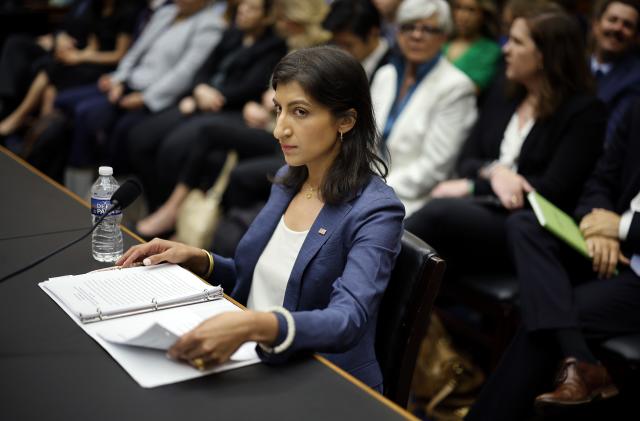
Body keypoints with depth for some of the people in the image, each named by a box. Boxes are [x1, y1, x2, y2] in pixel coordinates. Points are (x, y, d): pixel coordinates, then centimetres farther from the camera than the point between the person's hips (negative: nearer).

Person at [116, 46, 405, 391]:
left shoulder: (375, 212, -17)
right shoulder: (287, 181, 5)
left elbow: (348, 320, -30)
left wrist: (254, 326, -47)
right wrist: (197, 259, 0)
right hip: (253, 364, 6)